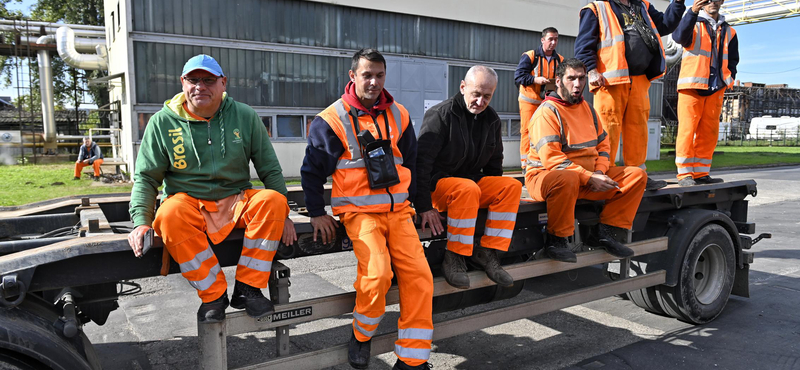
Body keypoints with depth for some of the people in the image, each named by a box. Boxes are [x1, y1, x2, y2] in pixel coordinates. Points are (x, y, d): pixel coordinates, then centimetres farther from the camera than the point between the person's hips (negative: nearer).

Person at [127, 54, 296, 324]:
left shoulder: (245, 117, 3)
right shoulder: (163, 122, 1)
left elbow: (270, 169, 7)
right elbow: (145, 177, 3)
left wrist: (282, 215, 0)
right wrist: (141, 221, -12)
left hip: (237, 203, 1)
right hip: (188, 204, -1)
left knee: (272, 199, -28)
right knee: (171, 214, -35)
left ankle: (247, 288, -19)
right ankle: (213, 294, -20)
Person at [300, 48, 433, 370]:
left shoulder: (398, 115, 11)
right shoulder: (333, 119, -3)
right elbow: (312, 170, 3)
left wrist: (412, 201, 18)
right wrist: (317, 214, 2)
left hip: (397, 209, 5)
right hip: (359, 211, -4)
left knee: (419, 274, -11)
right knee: (377, 273, -27)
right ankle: (361, 335, 4)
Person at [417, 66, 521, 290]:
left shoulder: (491, 119, 8)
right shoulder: (441, 114, -12)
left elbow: (494, 162, 20)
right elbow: (421, 162, -18)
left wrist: (493, 194, 8)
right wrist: (424, 206, -24)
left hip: (473, 181, 6)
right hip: (437, 182, -6)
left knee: (512, 186, -17)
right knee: (468, 188, -37)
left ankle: (486, 251, -16)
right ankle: (453, 258, -25)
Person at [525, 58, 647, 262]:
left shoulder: (586, 108, 15)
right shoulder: (547, 111, -11)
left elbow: (603, 143, 17)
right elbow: (551, 159, -21)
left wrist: (599, 172, -4)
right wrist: (590, 178, -23)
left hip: (588, 176, 8)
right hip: (545, 176, -8)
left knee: (637, 175, 0)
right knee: (567, 179, -42)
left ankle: (604, 232, -1)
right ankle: (556, 240, -22)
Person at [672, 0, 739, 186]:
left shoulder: (729, 31, 20)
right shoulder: (693, 23, 5)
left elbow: (733, 59, 27)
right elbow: (679, 36, -18)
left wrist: (730, 77, 9)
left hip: (716, 88, 5)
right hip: (692, 85, -5)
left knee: (709, 131, 4)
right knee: (687, 129, -9)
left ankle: (701, 172, 10)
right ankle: (684, 173, -7)